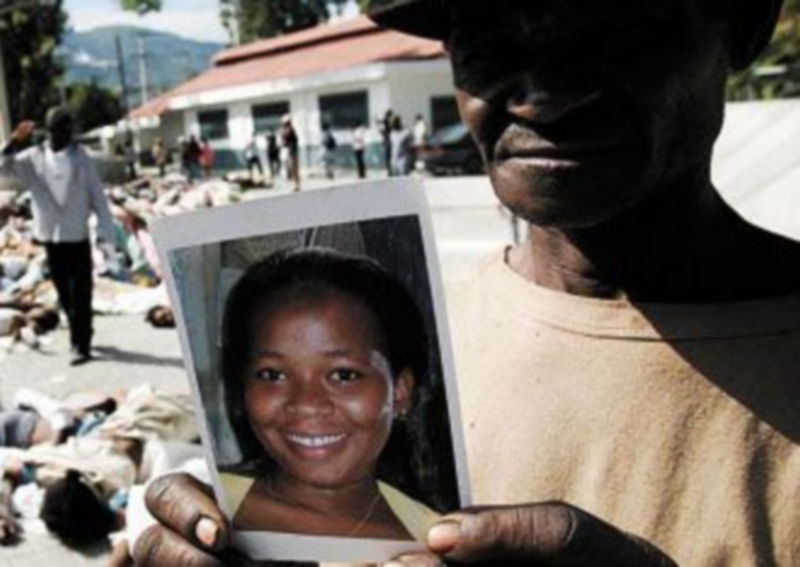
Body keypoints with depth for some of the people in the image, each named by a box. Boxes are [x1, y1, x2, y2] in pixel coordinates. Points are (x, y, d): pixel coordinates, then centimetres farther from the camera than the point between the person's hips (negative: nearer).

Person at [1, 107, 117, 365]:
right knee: (65, 295, 11)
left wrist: (106, 235, -7)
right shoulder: (34, 157, 2)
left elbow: (98, 197, -2)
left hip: (77, 237, -3)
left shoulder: (81, 158, -4)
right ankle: (79, 338, 26)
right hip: (50, 237, 3)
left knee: (80, 295, -2)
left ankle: (81, 345, 3)